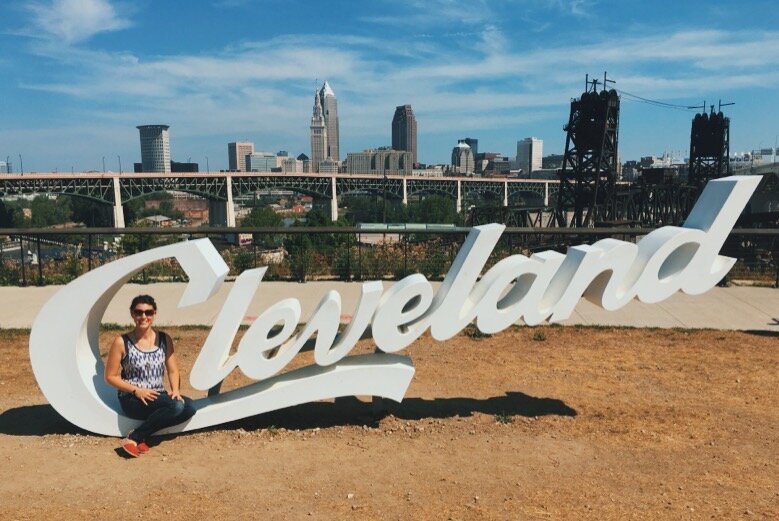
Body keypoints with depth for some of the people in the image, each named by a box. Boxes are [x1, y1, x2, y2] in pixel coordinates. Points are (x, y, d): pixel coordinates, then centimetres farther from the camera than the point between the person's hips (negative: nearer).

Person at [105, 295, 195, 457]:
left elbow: (173, 370, 7)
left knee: (189, 407, -24)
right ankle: (134, 438, -14)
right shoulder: (122, 342, -6)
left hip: (158, 396, 5)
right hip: (132, 399, -5)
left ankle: (143, 434, -12)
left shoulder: (164, 339, 5)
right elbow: (110, 377, -3)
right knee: (176, 406, -30)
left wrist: (175, 390, -12)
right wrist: (136, 390, -15)